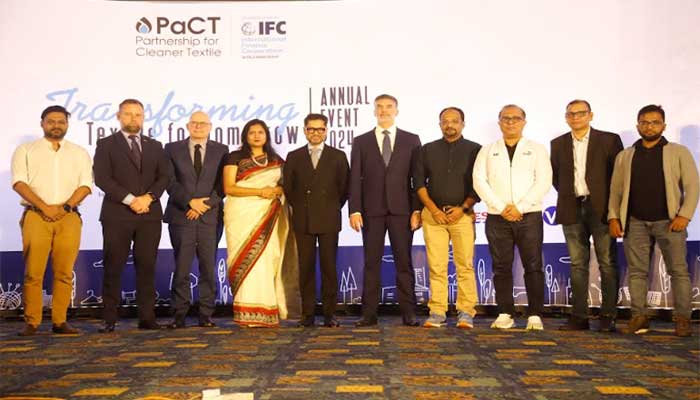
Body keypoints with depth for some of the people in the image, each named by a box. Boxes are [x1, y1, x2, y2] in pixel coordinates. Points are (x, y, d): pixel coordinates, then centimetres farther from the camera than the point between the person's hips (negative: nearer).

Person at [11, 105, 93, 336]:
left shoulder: (79, 153, 16)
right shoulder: (26, 150, 11)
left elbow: (86, 184, 6)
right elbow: (19, 183, -1)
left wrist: (65, 207, -8)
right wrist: (44, 207, -12)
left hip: (69, 217, 2)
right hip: (35, 216, -1)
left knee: (64, 273, -1)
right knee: (33, 273, -5)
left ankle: (59, 321, 5)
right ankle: (31, 323, 2)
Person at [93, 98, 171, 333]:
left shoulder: (154, 146, 18)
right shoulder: (106, 145, 7)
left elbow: (164, 176, 8)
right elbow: (101, 178, -5)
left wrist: (148, 197, -10)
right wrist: (130, 199, -13)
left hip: (149, 214, 3)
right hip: (116, 214, -2)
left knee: (147, 266, 1)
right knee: (113, 267, -1)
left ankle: (147, 318, 5)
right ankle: (110, 320, 4)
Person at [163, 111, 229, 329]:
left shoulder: (221, 150, 11)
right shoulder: (172, 149, 10)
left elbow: (222, 184, 3)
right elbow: (170, 181, 1)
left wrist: (205, 205, -9)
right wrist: (190, 202, -11)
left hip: (211, 216, 1)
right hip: (181, 216, 0)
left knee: (208, 268, 0)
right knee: (181, 268, -1)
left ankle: (206, 315, 6)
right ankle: (179, 315, 6)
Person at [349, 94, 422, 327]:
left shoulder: (411, 140, 8)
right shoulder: (361, 142, 9)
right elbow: (355, 179, 4)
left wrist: (417, 209, -4)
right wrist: (354, 210, -5)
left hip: (402, 210, 0)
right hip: (371, 210, 0)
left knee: (404, 262, 2)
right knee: (371, 263, 3)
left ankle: (408, 313, 7)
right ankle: (369, 313, 8)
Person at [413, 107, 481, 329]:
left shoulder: (474, 150, 8)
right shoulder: (427, 150, 13)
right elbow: (419, 182, 8)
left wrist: (463, 208, -7)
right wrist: (434, 210, -3)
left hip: (462, 214, -1)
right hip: (433, 213, 1)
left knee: (465, 265, -4)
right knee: (436, 266, -2)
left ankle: (466, 313, 1)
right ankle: (437, 313, 2)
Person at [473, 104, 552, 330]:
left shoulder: (537, 150, 10)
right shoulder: (488, 151, 13)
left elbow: (543, 182, -1)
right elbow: (479, 181, 2)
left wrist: (520, 207, -11)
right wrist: (502, 207, -8)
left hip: (529, 216, -1)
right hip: (497, 217, 1)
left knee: (533, 267, -4)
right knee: (501, 267, 3)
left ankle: (535, 316, 1)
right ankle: (505, 314, 10)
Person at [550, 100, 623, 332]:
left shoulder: (609, 140, 2)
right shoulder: (558, 144, 11)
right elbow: (555, 175, 19)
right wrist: (566, 195, 9)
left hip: (601, 208, -3)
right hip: (572, 210, 3)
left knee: (607, 264, -1)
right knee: (577, 265, 5)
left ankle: (608, 317, 5)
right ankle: (579, 316, 9)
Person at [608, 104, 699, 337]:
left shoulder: (679, 152, 6)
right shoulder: (624, 156, 12)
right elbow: (615, 189, 10)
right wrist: (613, 217, -1)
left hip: (669, 221, -2)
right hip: (635, 222, 2)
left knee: (678, 270, -3)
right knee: (637, 271, 1)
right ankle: (639, 316, 7)